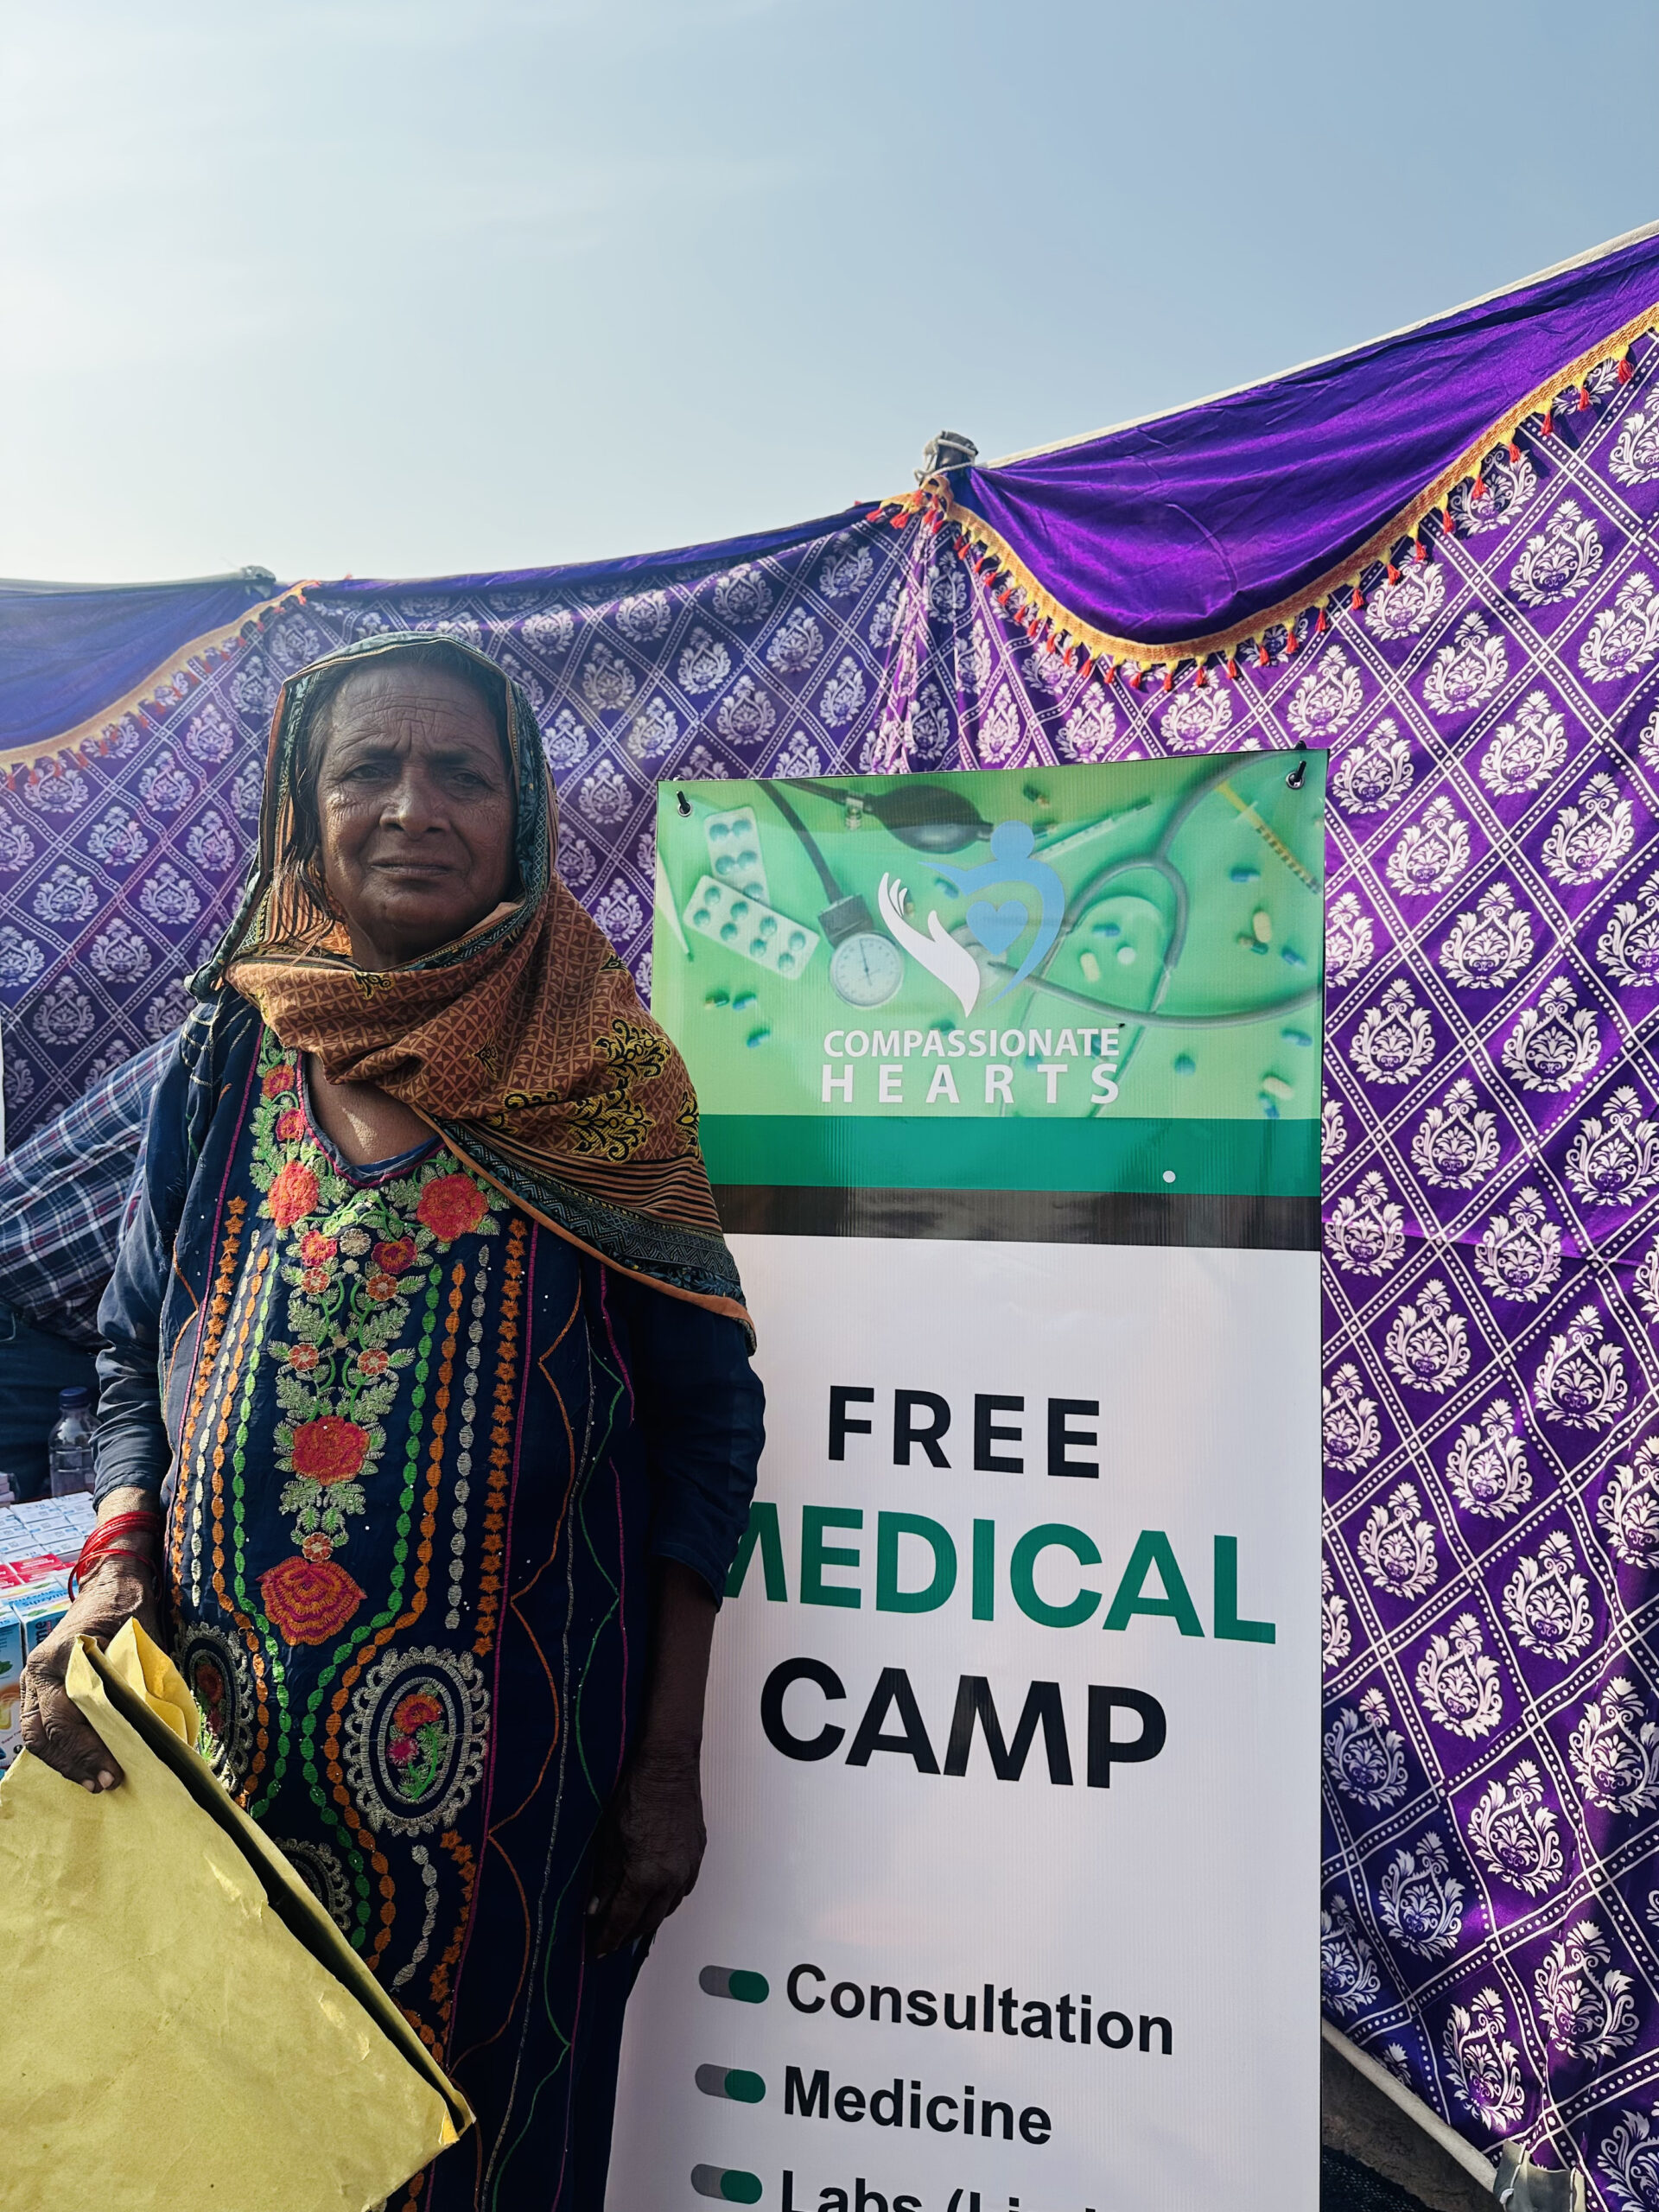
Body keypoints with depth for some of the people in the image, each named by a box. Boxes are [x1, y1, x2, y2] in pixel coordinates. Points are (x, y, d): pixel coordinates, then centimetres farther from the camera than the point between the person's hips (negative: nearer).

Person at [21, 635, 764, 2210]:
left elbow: (701, 1419, -5)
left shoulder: (602, 1077, -7)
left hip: (506, 1756, -2)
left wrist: (668, 1762, -5)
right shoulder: (223, 1061, 2)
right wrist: (115, 1565, -8)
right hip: (222, 1738, 3)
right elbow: (137, 1361, 10)